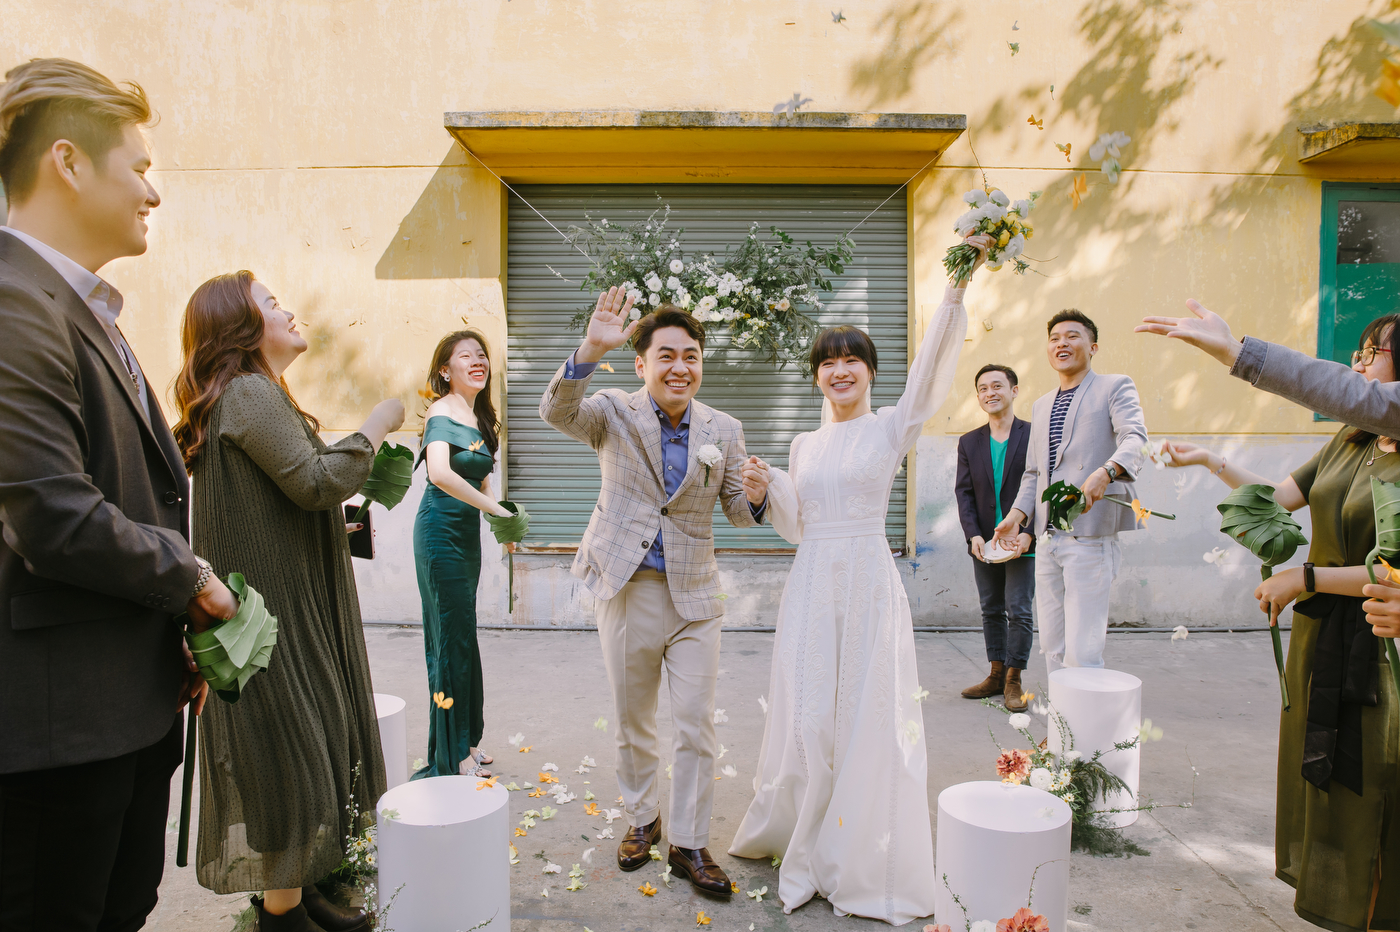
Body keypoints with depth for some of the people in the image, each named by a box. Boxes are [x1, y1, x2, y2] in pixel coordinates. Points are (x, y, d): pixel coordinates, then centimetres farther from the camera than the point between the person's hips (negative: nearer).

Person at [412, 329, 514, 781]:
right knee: (453, 642, -2)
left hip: (467, 535, 9)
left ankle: (464, 740, 29)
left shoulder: (477, 416, 13)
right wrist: (494, 507, -30)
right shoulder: (443, 412, -14)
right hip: (441, 534, -9)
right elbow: (440, 472, -33)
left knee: (460, 640, 16)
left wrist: (502, 520, 4)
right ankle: (450, 757, 11)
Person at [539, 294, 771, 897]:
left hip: (694, 596, 1)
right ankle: (640, 820, 38)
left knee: (697, 727, 5)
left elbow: (737, 513, 6)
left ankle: (689, 843, 22)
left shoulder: (724, 430, 0)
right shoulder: (615, 414, -6)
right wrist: (590, 350, -41)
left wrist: (756, 496, -19)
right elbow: (556, 412, -25)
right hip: (627, 588, -1)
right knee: (632, 723, 16)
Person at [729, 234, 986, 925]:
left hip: (870, 583, -3)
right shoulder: (804, 445, 12)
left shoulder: (893, 426, 0)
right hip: (811, 586, 3)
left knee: (869, 718, 3)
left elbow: (932, 365, -16)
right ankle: (808, 847, 29)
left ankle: (867, 862, 22)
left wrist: (958, 281, -27)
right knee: (807, 717, 8)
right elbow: (795, 527, 14)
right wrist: (766, 486, -4)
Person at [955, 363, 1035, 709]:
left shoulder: (1034, 435, -3)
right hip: (984, 544, 4)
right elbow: (964, 492, 4)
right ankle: (996, 675, 22)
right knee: (991, 612, 11)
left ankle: (1013, 681, 10)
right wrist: (973, 535, -9)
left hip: (1022, 541, -4)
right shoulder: (969, 442, 8)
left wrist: (1027, 533, -16)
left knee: (1019, 611, -2)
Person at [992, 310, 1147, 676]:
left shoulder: (1115, 387, 4)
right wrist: (1017, 513, 7)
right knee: (1052, 647, 11)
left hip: (1090, 536, -7)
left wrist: (1106, 471, -35)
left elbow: (1135, 438, -14)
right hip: (1047, 538, 7)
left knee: (1082, 653, -10)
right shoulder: (1041, 405, 23)